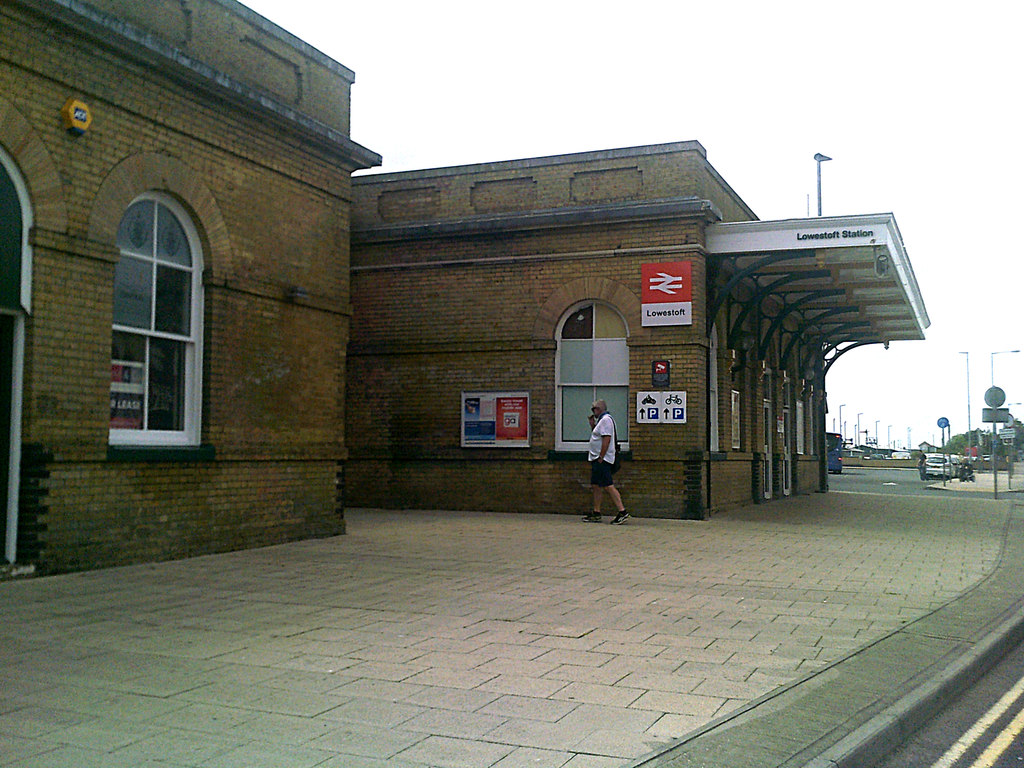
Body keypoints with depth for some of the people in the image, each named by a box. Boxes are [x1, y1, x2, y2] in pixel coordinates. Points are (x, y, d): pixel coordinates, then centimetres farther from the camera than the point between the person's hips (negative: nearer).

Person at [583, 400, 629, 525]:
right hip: (597, 459, 11)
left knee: (608, 486, -13)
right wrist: (592, 425, 15)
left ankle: (622, 512, -13)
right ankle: (596, 513, 18)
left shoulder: (606, 419, -13)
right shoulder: (601, 420, 19)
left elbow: (606, 439, -22)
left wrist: (601, 458, -24)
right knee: (595, 486, 13)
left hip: (602, 459, -11)